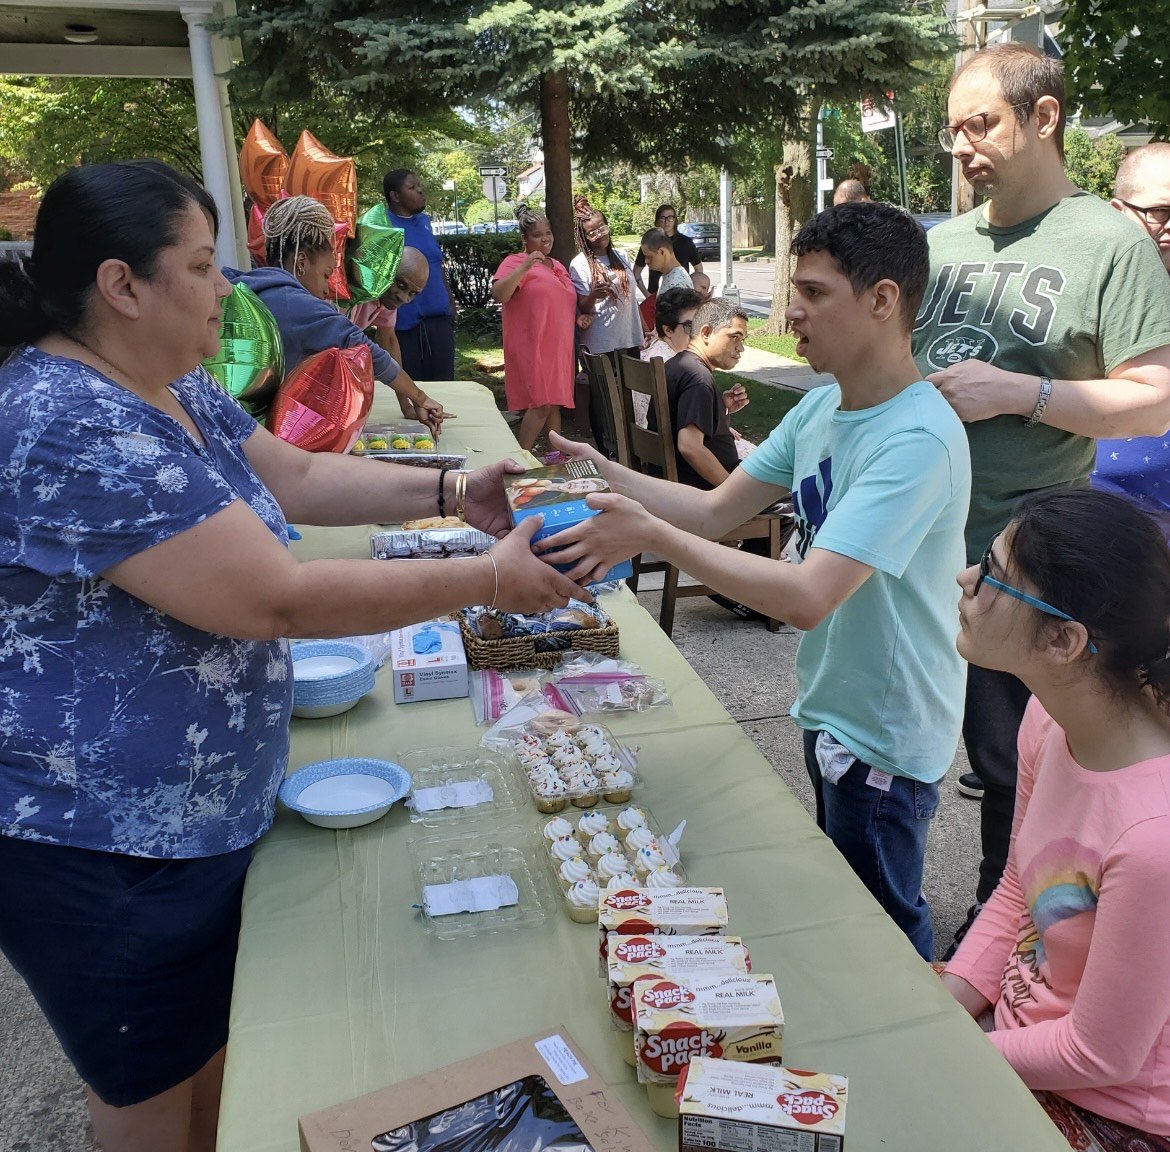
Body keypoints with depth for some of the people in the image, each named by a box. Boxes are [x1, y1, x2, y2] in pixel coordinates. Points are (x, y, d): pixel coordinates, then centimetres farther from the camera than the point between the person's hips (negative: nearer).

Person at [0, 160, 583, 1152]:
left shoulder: (175, 391, 4)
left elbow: (298, 477, 13)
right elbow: (281, 600, -30)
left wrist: (453, 492, 1)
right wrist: (487, 580, -22)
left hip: (208, 819, 9)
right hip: (101, 853, -9)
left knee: (219, 1057, 25)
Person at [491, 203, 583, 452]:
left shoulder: (558, 266, 19)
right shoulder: (515, 262, -5)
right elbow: (498, 294, -21)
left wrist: (578, 318, 11)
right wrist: (524, 267, -28)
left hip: (559, 347, 8)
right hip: (533, 347, -8)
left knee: (555, 404, 13)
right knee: (541, 405, -14)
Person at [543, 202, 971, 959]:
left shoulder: (918, 439, -28)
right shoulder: (822, 409, 1)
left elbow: (807, 596, -35)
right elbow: (717, 510, 1)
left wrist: (653, 536, -34)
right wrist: (610, 477, -11)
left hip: (883, 739, -9)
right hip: (832, 711, 9)